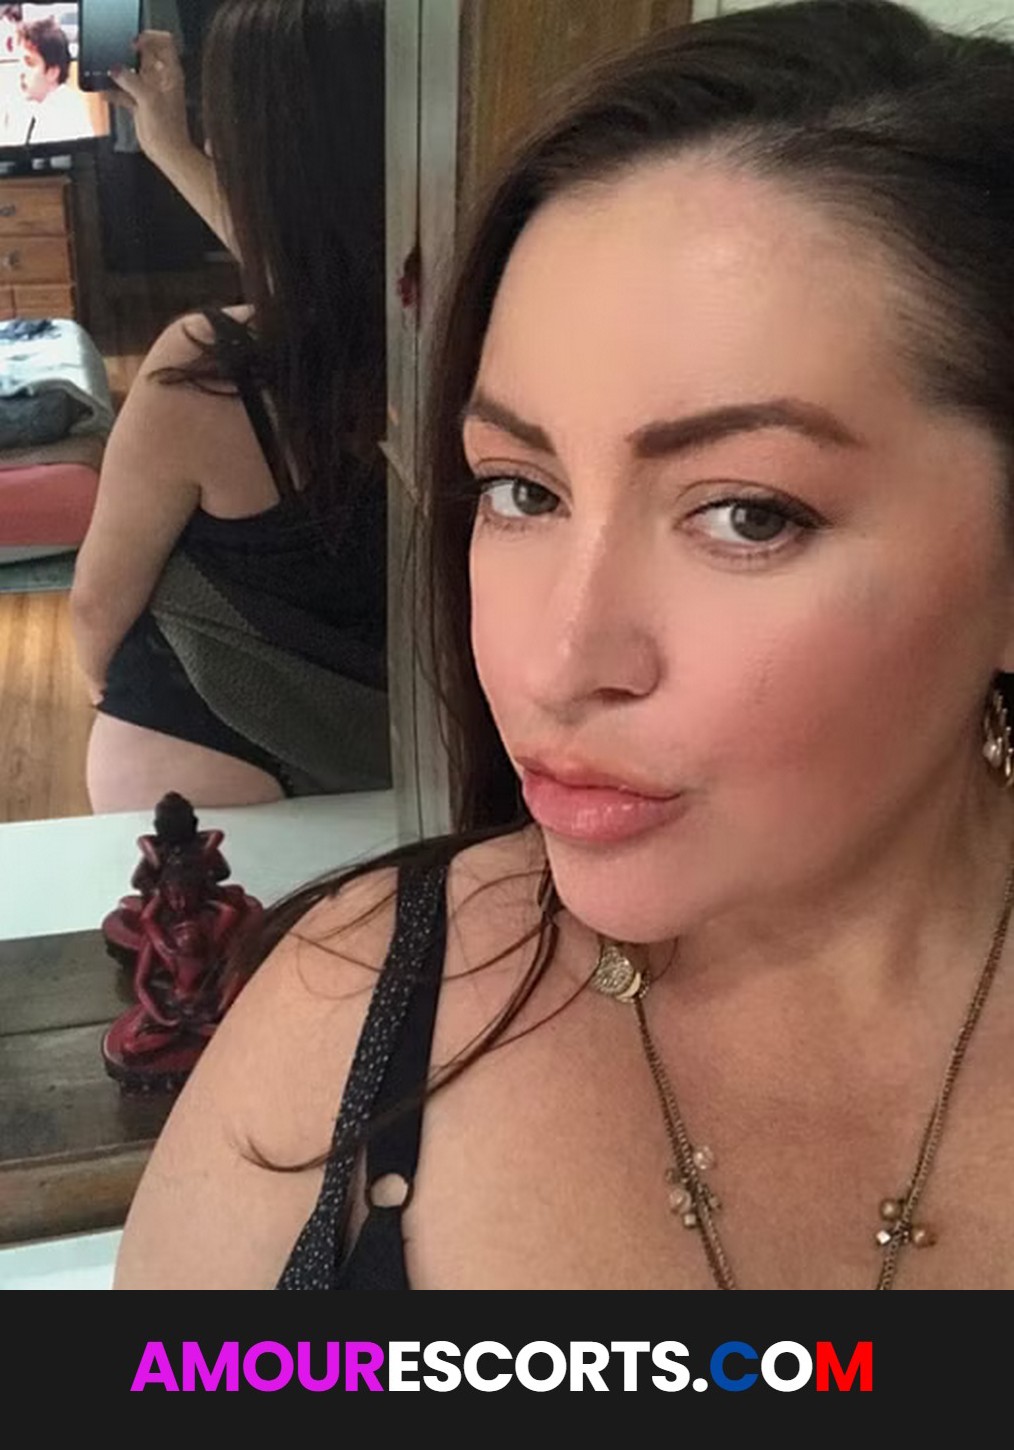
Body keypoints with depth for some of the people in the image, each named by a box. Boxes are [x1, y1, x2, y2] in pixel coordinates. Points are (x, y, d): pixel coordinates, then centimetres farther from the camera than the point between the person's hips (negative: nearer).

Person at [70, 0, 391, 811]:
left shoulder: (201, 372, -31)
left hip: (200, 755, -4)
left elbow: (100, 602, -14)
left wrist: (102, 677, 7)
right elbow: (297, 260, 8)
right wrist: (169, 148, 18)